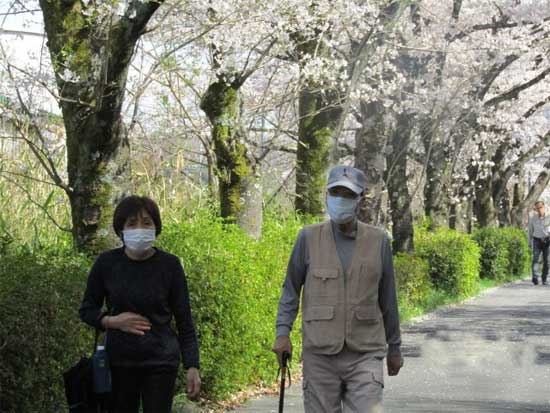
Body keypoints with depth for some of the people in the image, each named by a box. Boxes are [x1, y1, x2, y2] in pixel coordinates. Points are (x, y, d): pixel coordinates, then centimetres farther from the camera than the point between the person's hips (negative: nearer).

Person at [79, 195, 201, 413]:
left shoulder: (169, 264, -7)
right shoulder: (107, 263, -4)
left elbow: (184, 320, -3)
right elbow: (86, 309, 7)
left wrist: (192, 366, -9)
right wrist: (111, 321, -13)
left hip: (161, 362, -1)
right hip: (119, 361, 2)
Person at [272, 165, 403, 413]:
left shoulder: (378, 241, 3)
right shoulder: (309, 238, 0)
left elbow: (387, 299, 10)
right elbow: (291, 289, 8)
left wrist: (394, 347, 14)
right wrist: (283, 331, -5)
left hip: (365, 355, 0)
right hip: (319, 355, 0)